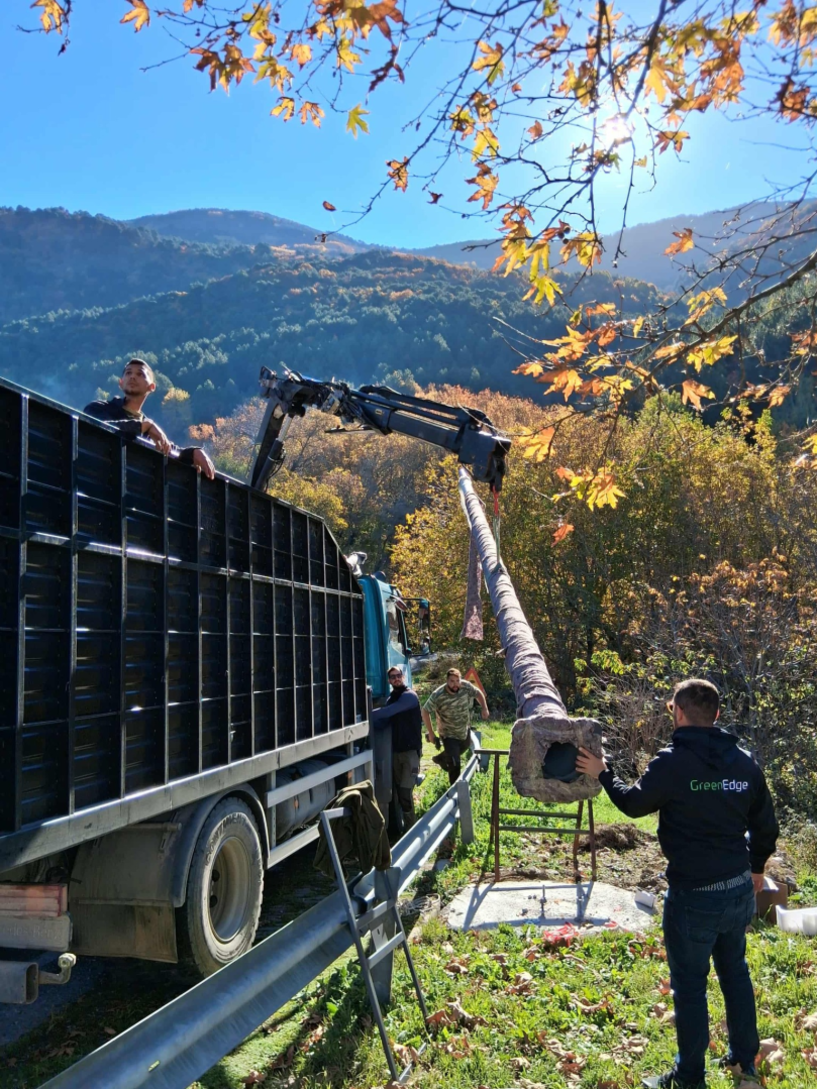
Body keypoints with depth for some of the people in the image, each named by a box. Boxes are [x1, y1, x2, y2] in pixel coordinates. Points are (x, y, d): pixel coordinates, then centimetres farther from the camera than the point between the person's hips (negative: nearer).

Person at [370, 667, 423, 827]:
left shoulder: (409, 696, -12)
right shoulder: (391, 698, 13)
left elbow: (387, 712, -24)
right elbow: (383, 720, 5)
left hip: (410, 750, -7)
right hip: (396, 750, 7)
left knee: (405, 791, -10)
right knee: (398, 790, 9)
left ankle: (410, 829, 0)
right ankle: (402, 824, 21)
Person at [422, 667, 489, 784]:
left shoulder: (466, 686, -24)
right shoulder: (437, 695, -32)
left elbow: (478, 693, -2)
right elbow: (425, 711, -19)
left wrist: (484, 708, -13)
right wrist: (431, 733, -18)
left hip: (465, 729, 5)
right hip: (449, 734, -5)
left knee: (464, 747, 31)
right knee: (455, 764, -7)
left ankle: (442, 759, 59)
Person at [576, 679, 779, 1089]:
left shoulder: (673, 762, -19)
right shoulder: (745, 761, -1)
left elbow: (634, 803, -5)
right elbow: (765, 826, 8)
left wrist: (602, 774, 10)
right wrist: (756, 867, 25)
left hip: (694, 896, -6)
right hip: (740, 889, 6)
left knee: (689, 985, 9)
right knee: (735, 971, 24)